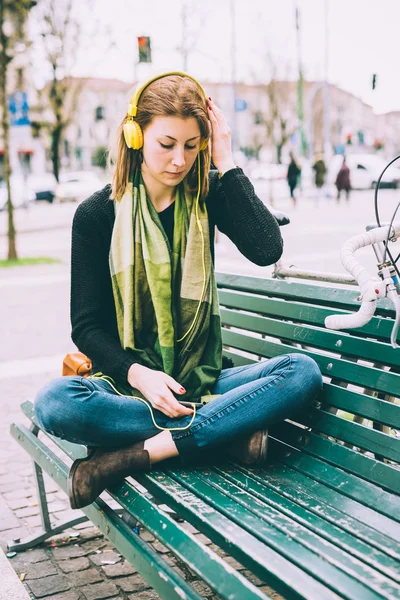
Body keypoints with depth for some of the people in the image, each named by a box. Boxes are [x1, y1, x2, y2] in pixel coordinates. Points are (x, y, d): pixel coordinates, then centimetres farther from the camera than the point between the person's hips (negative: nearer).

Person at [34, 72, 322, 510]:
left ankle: (136, 454, -28)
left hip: (202, 379, 2)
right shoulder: (98, 214, -2)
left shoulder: (206, 196, 4)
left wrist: (226, 164, -11)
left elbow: (266, 250, -15)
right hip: (128, 381, -1)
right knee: (54, 402, -33)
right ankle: (226, 429, -24)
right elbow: (87, 325, -4)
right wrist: (138, 374, -22)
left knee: (303, 372, -24)